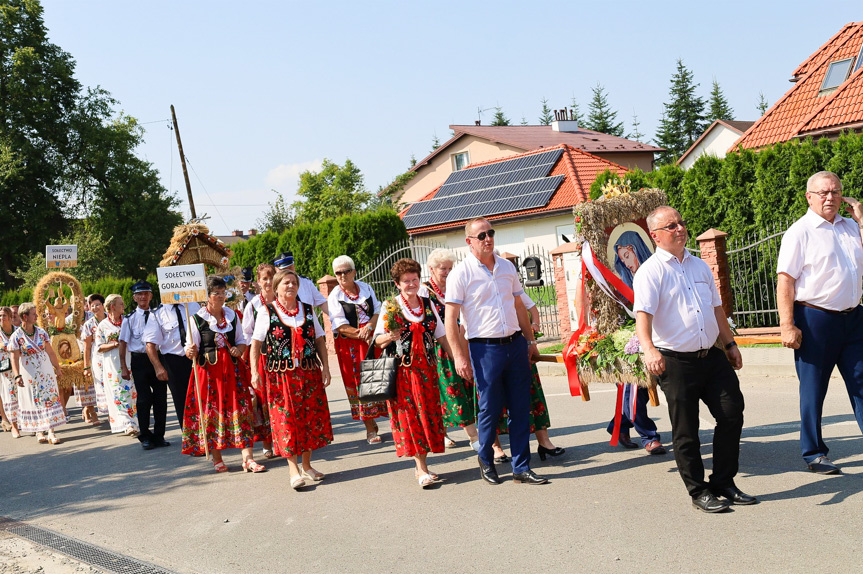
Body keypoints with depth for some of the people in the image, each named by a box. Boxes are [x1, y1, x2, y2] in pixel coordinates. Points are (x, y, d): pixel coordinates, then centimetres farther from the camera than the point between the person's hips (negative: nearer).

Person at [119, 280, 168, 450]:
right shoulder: (130, 318, 1)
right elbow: (123, 342, 2)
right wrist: (124, 367, -3)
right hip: (140, 360, -2)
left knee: (161, 398, 4)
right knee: (144, 399, 1)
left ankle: (159, 435, 16)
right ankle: (145, 437, 12)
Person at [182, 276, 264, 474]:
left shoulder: (232, 315, 10)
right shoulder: (197, 318, -2)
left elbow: (242, 339, 16)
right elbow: (191, 349, -2)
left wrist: (240, 348, -5)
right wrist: (191, 352, -24)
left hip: (233, 369, 3)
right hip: (209, 370, -3)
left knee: (240, 410, -4)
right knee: (212, 411, 1)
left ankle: (247, 458, -5)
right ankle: (217, 459, 15)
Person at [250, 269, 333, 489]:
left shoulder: (308, 310, 10)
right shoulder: (267, 312, 1)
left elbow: (320, 341, 10)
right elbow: (256, 344, -1)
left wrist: (325, 367, 2)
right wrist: (254, 372, -10)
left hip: (309, 372, 4)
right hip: (280, 374, -3)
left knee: (311, 417, 6)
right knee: (286, 419, -5)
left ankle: (307, 466, 20)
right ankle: (294, 471, -2)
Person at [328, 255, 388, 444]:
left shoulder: (366, 288, 9)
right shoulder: (334, 296, -2)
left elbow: (378, 310, 5)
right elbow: (340, 325, -8)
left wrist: (369, 327, -14)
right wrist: (362, 335, -16)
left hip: (373, 339, 3)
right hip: (350, 345, -3)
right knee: (358, 381, -2)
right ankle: (370, 429, 4)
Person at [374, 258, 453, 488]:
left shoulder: (428, 304, 8)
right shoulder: (391, 306, -3)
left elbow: (441, 335, 14)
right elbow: (378, 340, -3)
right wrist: (389, 337, -24)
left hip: (426, 369, 4)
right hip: (401, 370, -4)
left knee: (428, 413, 4)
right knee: (410, 416, -5)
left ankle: (421, 466, 14)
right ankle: (422, 470, -4)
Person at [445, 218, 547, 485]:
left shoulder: (507, 267, 11)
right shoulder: (461, 273, -6)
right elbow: (450, 319, -8)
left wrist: (530, 341, 16)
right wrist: (459, 356, -14)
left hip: (515, 344, 5)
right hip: (485, 348, -5)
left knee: (521, 408, 5)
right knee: (490, 408, 3)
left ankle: (521, 468, 14)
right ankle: (486, 461, 26)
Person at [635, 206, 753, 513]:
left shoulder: (699, 265, 15)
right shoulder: (650, 271, -8)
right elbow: (643, 314, -22)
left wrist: (730, 343, 23)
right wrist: (649, 348, -37)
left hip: (712, 357, 6)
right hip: (676, 361, -6)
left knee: (732, 415, 4)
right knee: (686, 431, 1)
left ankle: (723, 483, 19)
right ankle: (699, 491, 16)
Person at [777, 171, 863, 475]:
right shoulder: (799, 232, -6)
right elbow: (785, 281, -11)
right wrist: (787, 326, -17)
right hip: (816, 320, -5)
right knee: (813, 390, 5)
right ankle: (814, 453, 17)